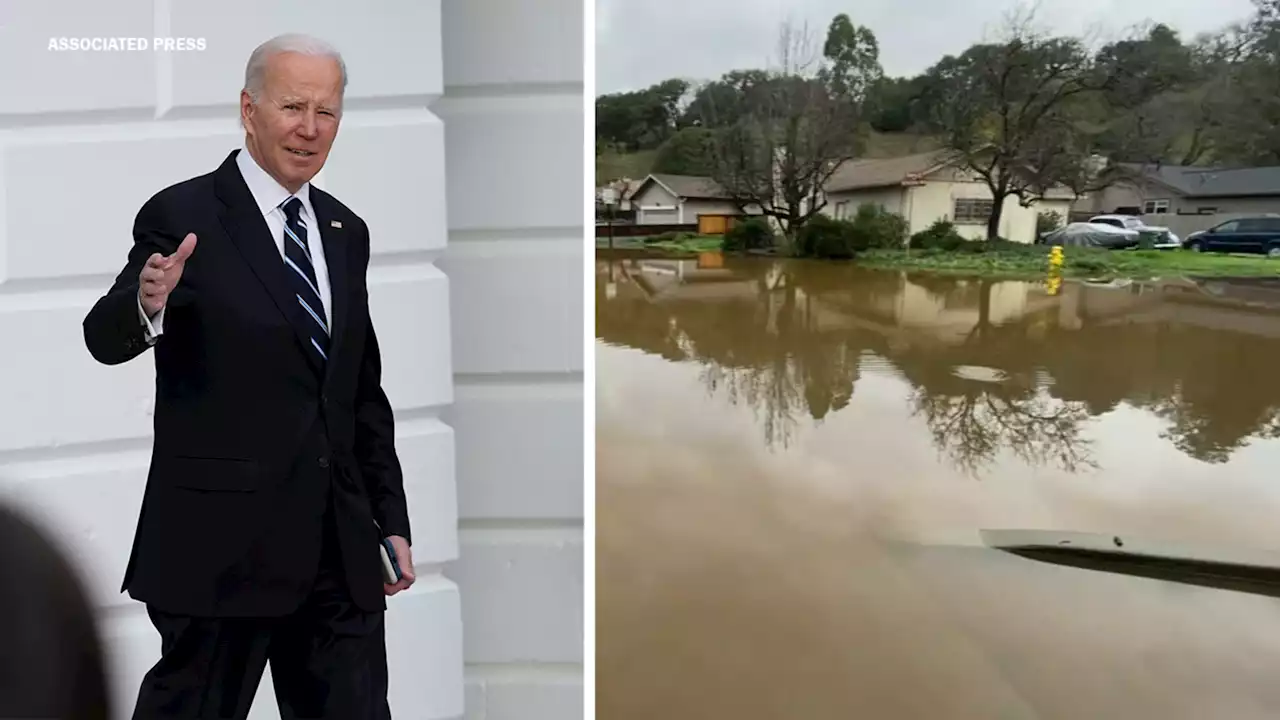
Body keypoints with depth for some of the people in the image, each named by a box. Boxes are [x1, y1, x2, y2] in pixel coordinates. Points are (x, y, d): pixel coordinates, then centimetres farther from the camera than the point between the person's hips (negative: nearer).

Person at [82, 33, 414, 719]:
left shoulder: (346, 232, 10)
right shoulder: (182, 216, -6)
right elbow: (106, 340, -16)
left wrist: (392, 521, 11)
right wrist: (147, 303, -39)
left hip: (343, 551, 5)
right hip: (222, 542, -5)